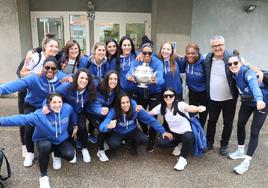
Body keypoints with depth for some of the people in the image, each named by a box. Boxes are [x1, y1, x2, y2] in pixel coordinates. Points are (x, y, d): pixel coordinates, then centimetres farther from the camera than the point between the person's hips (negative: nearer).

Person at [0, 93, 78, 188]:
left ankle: (56, 154, 16)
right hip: (44, 141, -2)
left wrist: (75, 126, 18)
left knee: (70, 155, -24)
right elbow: (22, 118, -38)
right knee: (45, 146, -38)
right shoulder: (40, 114, -28)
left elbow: (72, 115, 5)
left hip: (62, 140, 3)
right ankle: (43, 176, -14)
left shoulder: (67, 108, -19)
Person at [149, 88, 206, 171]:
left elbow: (189, 108, -43)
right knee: (161, 142, -23)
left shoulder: (180, 105, -21)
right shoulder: (161, 107, -6)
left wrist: (198, 108, -66)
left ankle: (182, 159, -12)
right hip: (173, 133, 4)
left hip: (186, 132, -4)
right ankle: (178, 144, 11)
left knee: (188, 137, -39)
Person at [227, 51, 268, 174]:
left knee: (254, 131, -9)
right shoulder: (234, 75, -10)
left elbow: (254, 85, -51)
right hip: (247, 102, 7)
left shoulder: (248, 72, -32)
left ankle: (246, 162, 0)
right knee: (240, 124, 12)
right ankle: (241, 151, 33)